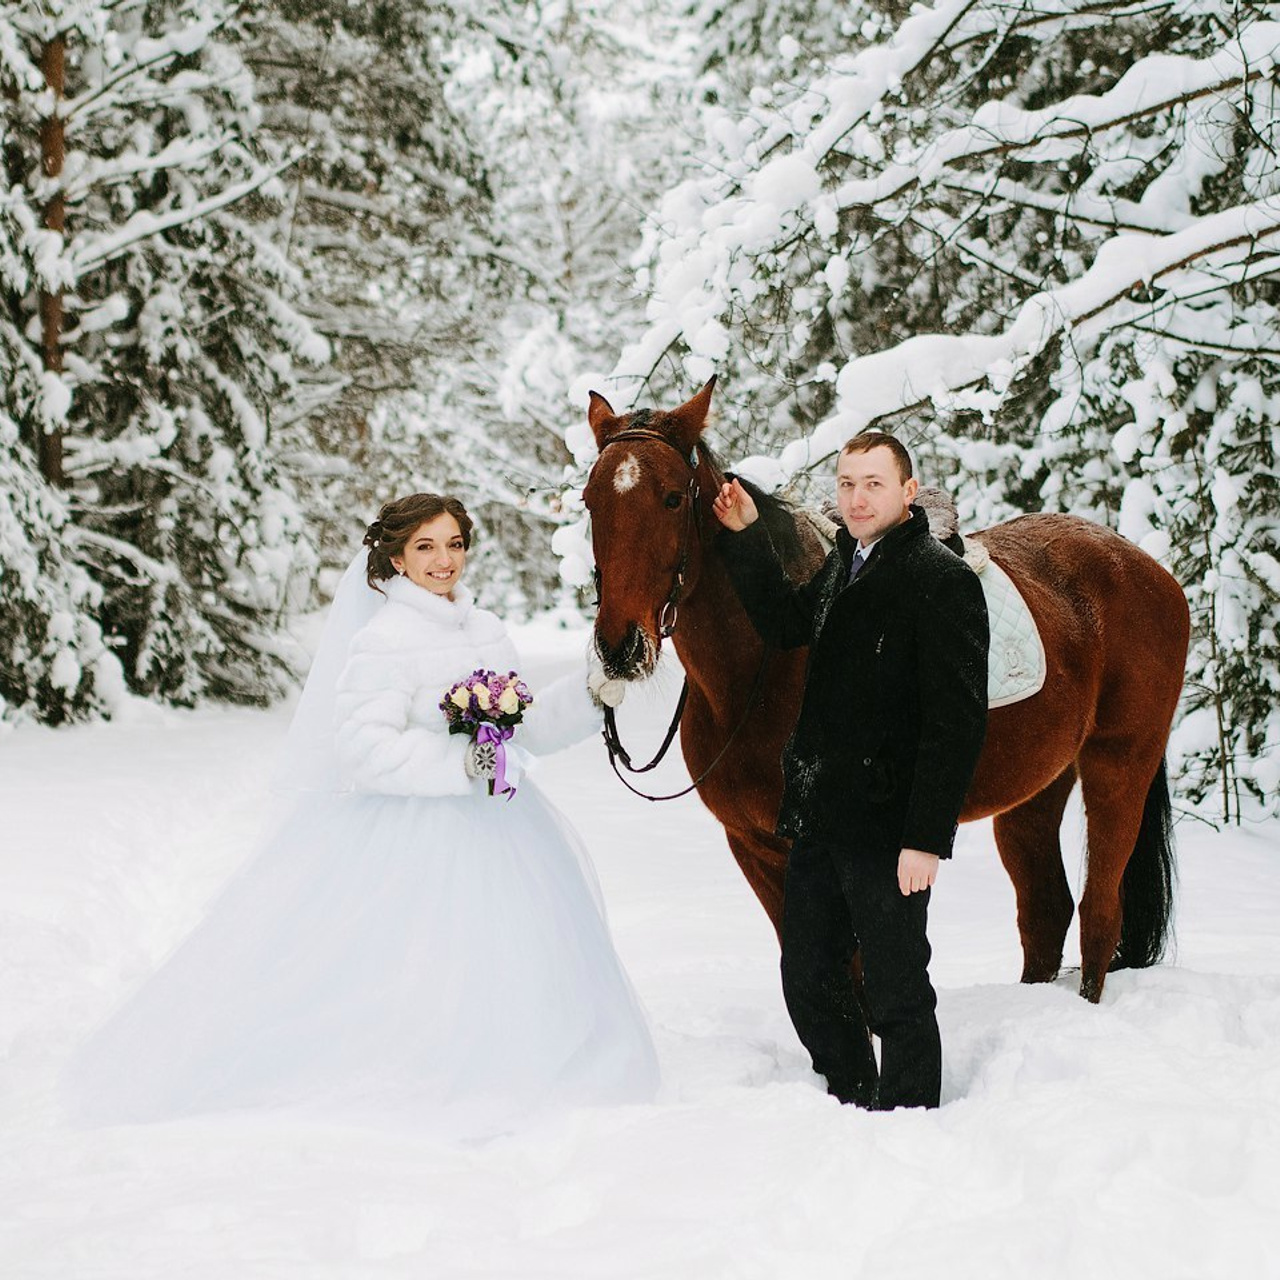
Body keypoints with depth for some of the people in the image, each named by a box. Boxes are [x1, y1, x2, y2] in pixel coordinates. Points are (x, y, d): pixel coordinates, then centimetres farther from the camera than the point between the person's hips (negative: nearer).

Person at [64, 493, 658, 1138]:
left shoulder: (487, 631, 10)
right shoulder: (383, 641, -12)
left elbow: (526, 726, 15)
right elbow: (365, 746, -20)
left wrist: (591, 694, 2)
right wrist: (459, 764, -27)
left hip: (487, 819, 7)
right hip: (406, 826, -7)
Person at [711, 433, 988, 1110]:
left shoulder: (942, 580, -14)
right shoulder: (843, 564, 11)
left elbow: (956, 723, -18)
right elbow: (785, 624, 29)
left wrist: (927, 838, -22)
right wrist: (745, 539, 16)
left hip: (888, 828, -8)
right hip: (819, 819, 8)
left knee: (896, 996, 3)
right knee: (808, 980, 17)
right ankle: (853, 1106, 33)